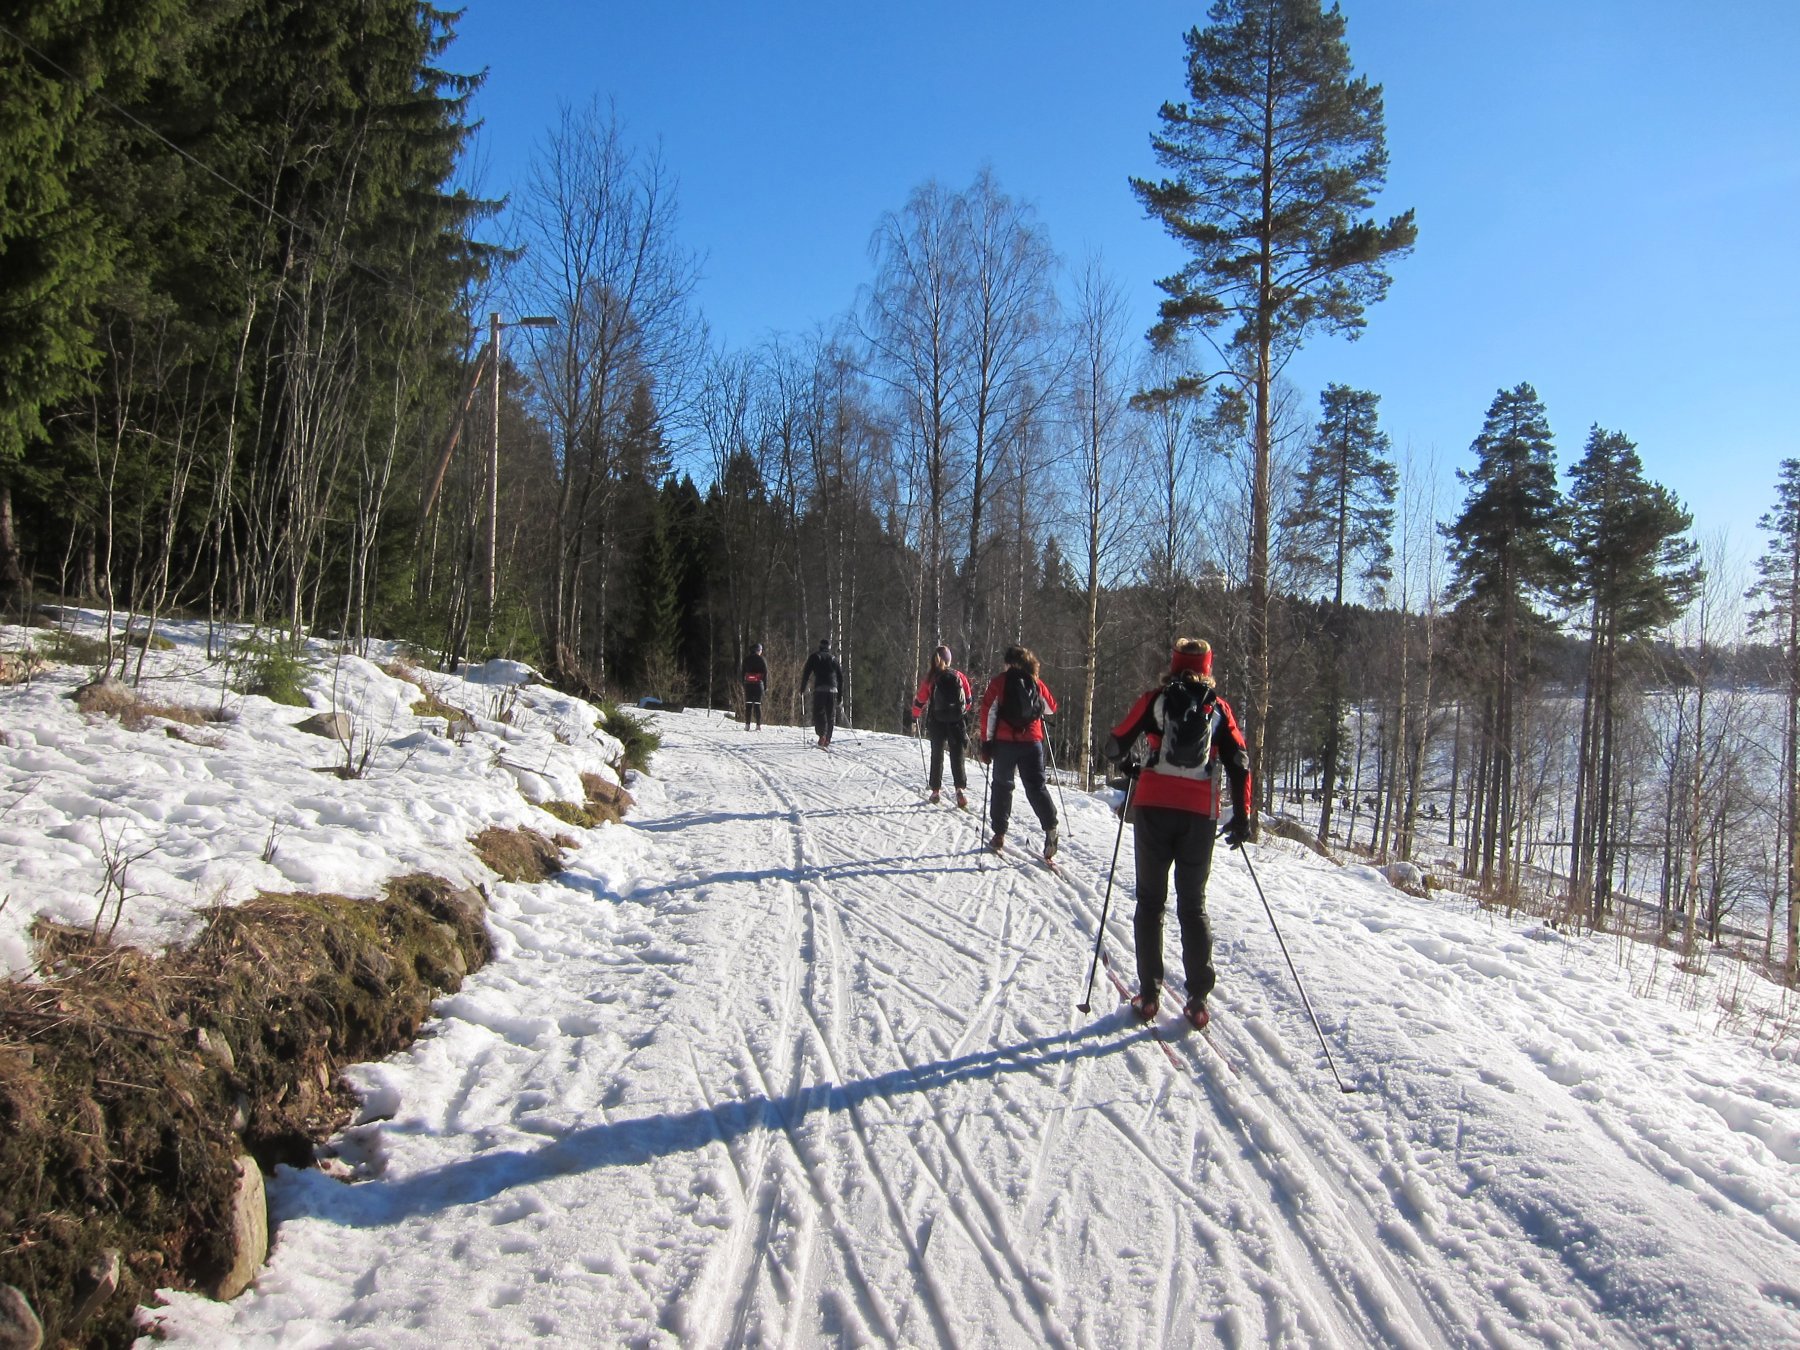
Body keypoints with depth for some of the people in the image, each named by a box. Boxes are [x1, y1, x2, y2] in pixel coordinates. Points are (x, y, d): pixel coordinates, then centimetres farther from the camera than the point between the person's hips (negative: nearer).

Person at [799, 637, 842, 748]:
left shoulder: (814, 657, 8)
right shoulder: (834, 659, 18)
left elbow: (806, 673, 0)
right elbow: (840, 677, 19)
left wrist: (802, 688, 7)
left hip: (819, 689, -3)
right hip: (832, 689, 3)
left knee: (819, 713, -6)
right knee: (831, 715, 8)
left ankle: (822, 735, -28)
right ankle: (827, 740, 8)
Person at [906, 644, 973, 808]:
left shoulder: (930, 678, -6)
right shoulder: (959, 676, -1)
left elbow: (920, 701, -2)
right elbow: (969, 699, 8)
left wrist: (914, 717, 15)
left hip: (937, 723, 0)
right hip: (957, 722, 0)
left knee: (937, 756, 14)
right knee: (957, 757, 3)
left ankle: (936, 791, 17)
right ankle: (961, 789, -13)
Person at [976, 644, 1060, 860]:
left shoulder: (999, 682, -1)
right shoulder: (1036, 684, 6)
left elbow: (988, 714, -6)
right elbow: (1052, 707, 18)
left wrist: (986, 743, -3)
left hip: (1004, 742, -1)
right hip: (1032, 742, 1)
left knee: (1002, 786, 11)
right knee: (1036, 787, 4)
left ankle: (999, 835, 12)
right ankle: (1050, 827, -17)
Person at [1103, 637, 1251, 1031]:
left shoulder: (1155, 699, 3)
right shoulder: (1218, 708, 6)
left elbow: (1115, 745, 3)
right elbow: (1239, 761, 0)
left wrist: (1131, 768, 24)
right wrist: (1242, 815, 5)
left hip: (1153, 807, -1)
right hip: (1200, 813, 1)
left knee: (1150, 900, 10)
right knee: (1193, 906, 11)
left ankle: (1149, 993, 8)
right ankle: (1198, 999, 6)